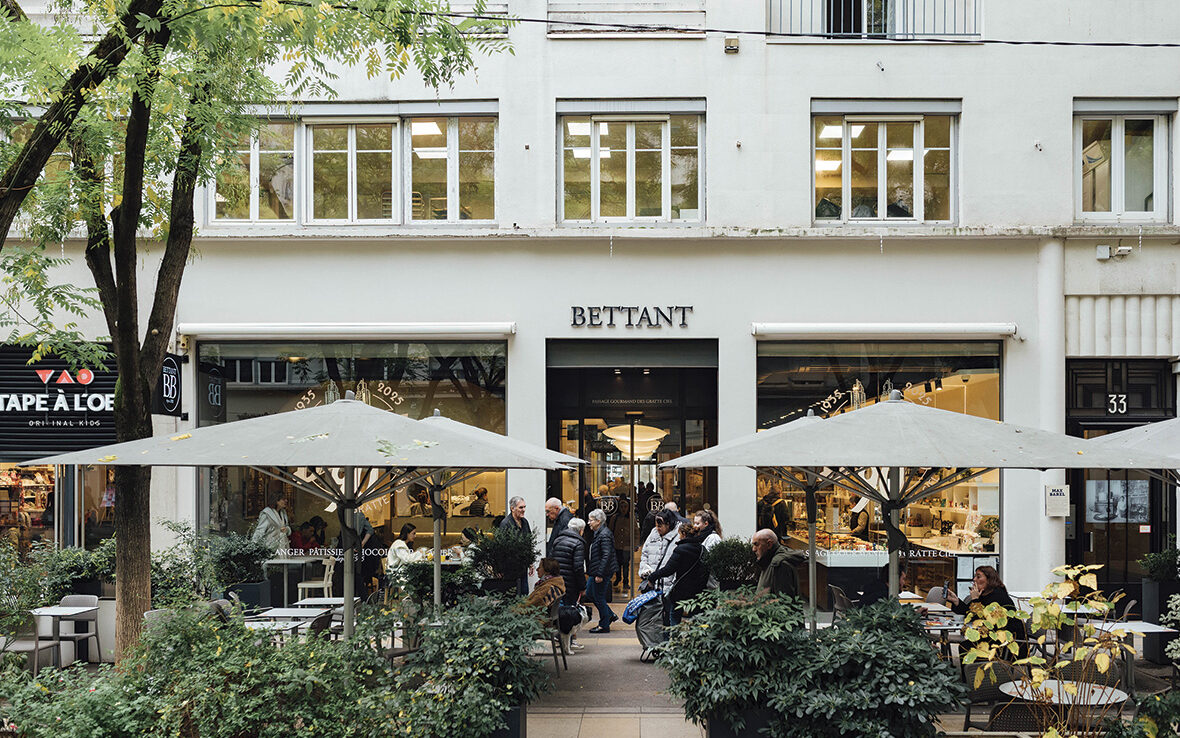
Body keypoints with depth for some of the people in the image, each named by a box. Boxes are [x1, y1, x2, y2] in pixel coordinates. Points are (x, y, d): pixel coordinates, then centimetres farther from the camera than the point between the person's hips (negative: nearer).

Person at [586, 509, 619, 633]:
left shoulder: (604, 535, -20)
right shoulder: (598, 533, 12)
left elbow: (606, 556, -24)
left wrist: (599, 574, -24)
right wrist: (590, 572, 20)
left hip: (602, 572, -11)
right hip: (595, 571, 11)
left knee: (599, 597, 0)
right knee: (589, 593, 17)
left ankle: (604, 625, 13)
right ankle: (610, 615, 25)